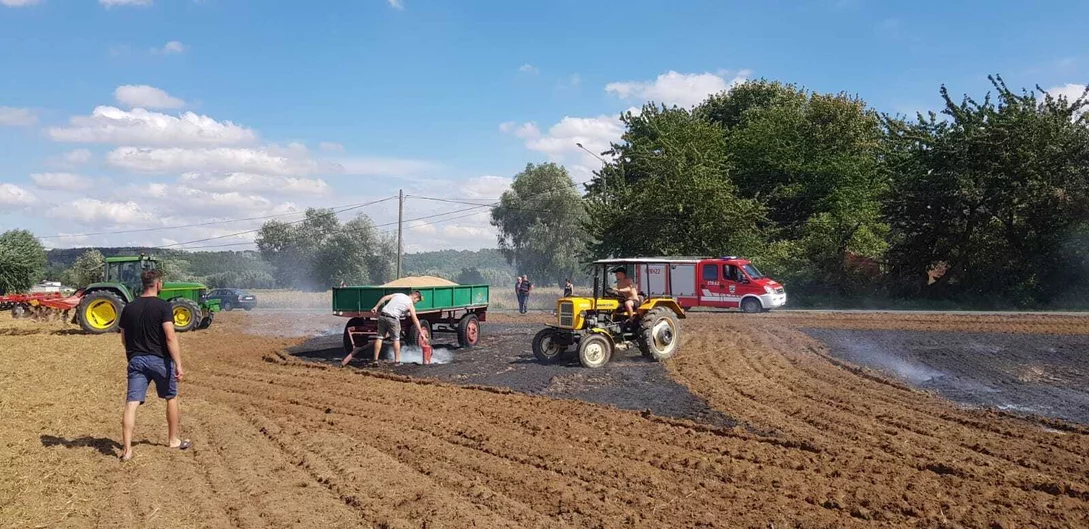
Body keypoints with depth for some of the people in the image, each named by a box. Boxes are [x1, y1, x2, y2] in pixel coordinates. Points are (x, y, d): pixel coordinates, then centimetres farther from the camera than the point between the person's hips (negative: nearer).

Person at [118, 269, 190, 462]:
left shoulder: (128, 308, 7)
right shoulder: (163, 306, -11)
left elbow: (124, 339, 15)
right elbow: (170, 338, -18)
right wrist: (178, 365, -18)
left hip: (136, 360, 4)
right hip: (160, 359, -4)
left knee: (131, 404, -1)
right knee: (171, 398, 17)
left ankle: (127, 449, -7)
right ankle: (173, 439, 28)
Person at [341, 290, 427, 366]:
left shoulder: (398, 294, 19)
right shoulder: (410, 304, 6)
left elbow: (385, 297, 9)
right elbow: (415, 320, 4)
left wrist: (376, 307, 9)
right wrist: (421, 333, 7)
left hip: (382, 315, 4)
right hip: (393, 319, -4)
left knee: (379, 337, 9)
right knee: (396, 339, 9)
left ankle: (375, 359, 7)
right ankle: (397, 361, 7)